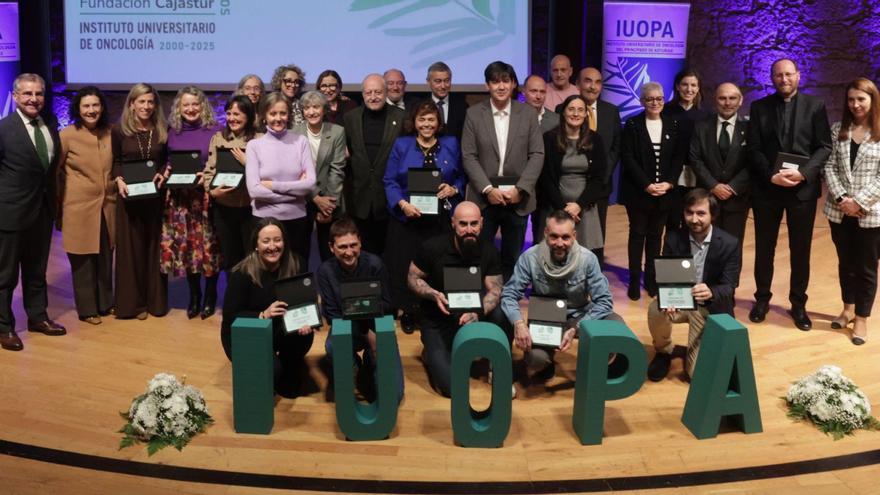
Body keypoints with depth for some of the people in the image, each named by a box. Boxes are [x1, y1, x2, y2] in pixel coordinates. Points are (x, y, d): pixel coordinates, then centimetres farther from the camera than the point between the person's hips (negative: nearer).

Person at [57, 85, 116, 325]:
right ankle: (87, 309, 16)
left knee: (105, 259, 12)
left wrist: (119, 182, 5)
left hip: (107, 206, 4)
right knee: (83, 261, 5)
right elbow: (54, 170, -1)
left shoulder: (109, 133, 4)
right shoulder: (67, 135, -9)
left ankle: (106, 303, 26)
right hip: (79, 207, -4)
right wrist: (60, 202, 2)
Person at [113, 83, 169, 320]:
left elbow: (168, 160, 11)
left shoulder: (162, 130, 5)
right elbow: (115, 162, 4)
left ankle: (156, 300, 15)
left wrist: (163, 174, -9)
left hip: (156, 196, 2)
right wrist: (119, 180, -14)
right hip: (130, 196, -2)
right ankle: (133, 301, 10)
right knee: (131, 247, 2)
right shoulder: (119, 130, -1)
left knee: (155, 246, 7)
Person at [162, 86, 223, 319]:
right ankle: (194, 295, 20)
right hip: (179, 197, 3)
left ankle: (210, 295, 15)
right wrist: (166, 171, -4)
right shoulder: (172, 132, 8)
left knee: (208, 245, -1)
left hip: (206, 197, -3)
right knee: (184, 246, 5)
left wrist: (208, 175, -17)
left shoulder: (214, 131, -2)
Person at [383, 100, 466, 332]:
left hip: (442, 218, 1)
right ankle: (409, 312, 16)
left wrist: (453, 189, -10)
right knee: (406, 267, 0)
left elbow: (462, 177, 12)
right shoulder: (401, 145, 4)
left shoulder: (451, 144, 8)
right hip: (408, 217, -1)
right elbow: (389, 181, -1)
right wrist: (402, 204, -16)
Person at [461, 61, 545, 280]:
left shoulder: (527, 114, 4)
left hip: (518, 200, 1)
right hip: (484, 199, -1)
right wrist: (488, 189, -12)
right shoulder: (474, 114, 1)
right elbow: (469, 156, -2)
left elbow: (537, 155, 0)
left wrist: (520, 189, -11)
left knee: (512, 259, 9)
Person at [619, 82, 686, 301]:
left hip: (664, 191, 3)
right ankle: (634, 280, 8)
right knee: (637, 234, 3)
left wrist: (669, 183, -10)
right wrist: (646, 185, -16)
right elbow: (627, 158, -9)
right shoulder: (632, 125, -2)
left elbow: (679, 157, 5)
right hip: (638, 191, -3)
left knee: (655, 235, 9)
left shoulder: (673, 125, 7)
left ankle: (651, 278, 18)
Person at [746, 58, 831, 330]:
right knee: (764, 248, 10)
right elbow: (753, 149, -1)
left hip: (803, 188, 0)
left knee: (801, 250, 7)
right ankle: (762, 298, 25)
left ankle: (798, 304, 20)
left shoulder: (815, 106, 2)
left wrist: (803, 173, -18)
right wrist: (771, 176, -16)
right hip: (766, 188, 1)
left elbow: (824, 147, -3)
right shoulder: (759, 107, 4)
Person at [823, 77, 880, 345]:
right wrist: (841, 198, -11)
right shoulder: (838, 130, 5)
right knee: (845, 263, 16)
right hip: (839, 211, 3)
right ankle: (848, 309, 32)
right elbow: (829, 167, 1)